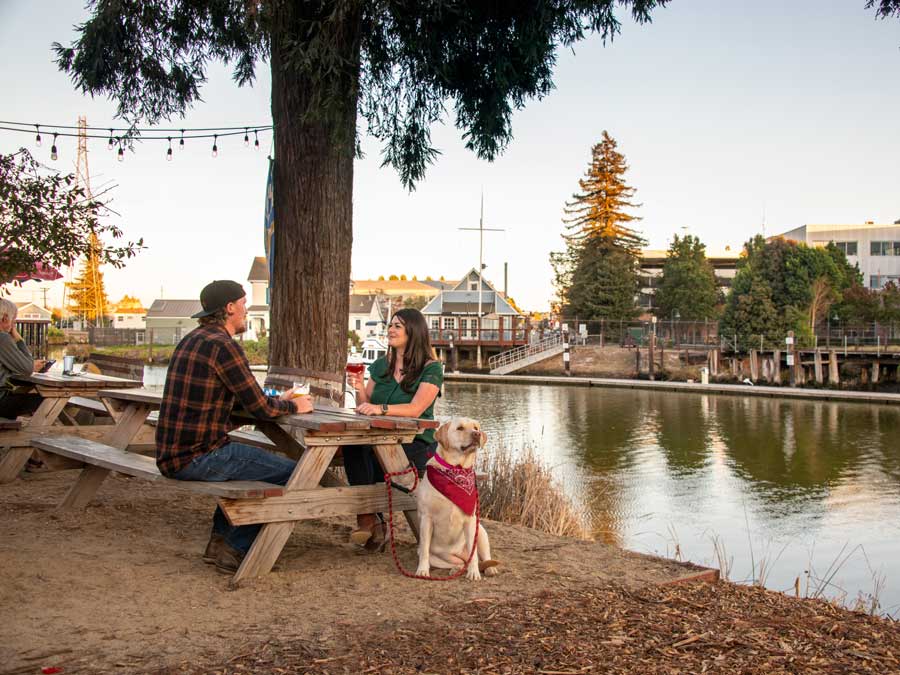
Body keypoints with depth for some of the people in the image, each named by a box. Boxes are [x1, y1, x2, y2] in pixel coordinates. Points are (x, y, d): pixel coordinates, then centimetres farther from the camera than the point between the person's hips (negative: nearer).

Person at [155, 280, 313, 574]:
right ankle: (235, 550, 4)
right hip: (197, 458, -10)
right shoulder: (223, 345, -15)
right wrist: (293, 406, 4)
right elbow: (260, 409, -14)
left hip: (171, 453, 10)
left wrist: (277, 400, 19)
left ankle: (221, 539, 26)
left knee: (249, 461, 32)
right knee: (289, 473, -4)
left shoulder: (192, 339, 15)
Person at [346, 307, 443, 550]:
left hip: (416, 443, -5)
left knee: (369, 455, -34)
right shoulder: (381, 365, 16)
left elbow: (415, 409, -17)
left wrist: (381, 408, -32)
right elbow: (366, 407, 13)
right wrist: (360, 389, -7)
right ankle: (370, 520, -29)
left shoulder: (431, 369, -2)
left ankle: (368, 518, -16)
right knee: (352, 443, -30)